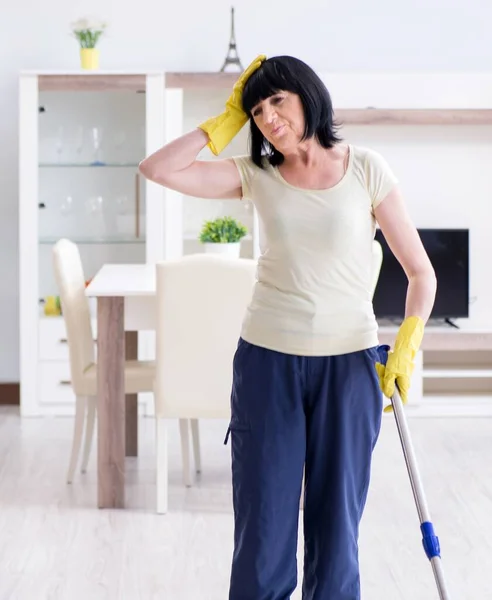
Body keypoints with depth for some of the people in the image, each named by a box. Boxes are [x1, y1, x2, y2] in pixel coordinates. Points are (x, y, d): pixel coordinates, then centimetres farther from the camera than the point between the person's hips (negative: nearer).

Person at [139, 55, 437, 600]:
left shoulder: (365, 170, -3)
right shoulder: (257, 175, 3)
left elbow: (420, 272, -2)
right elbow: (158, 169, -7)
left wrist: (406, 345, -16)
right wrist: (226, 121, -2)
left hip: (349, 364, -1)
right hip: (267, 361, 2)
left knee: (337, 525, 6)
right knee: (263, 525, 5)